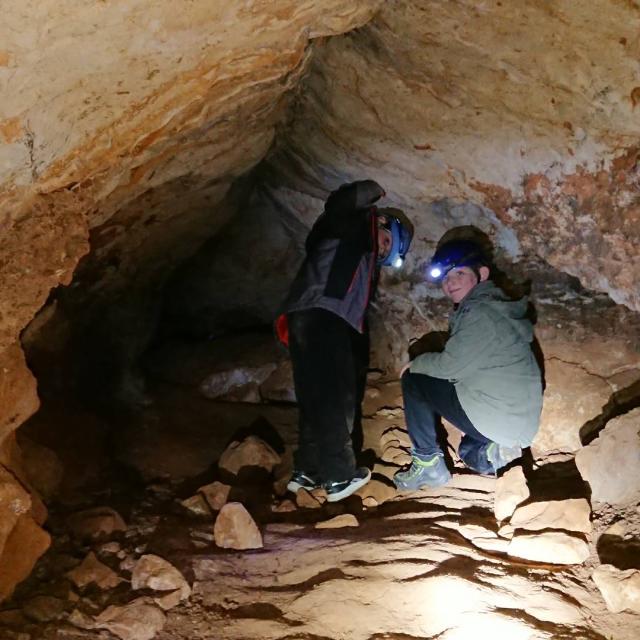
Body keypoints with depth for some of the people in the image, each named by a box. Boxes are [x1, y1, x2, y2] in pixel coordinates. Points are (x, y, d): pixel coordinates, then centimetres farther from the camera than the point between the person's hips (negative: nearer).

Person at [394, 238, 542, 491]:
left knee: (413, 380, 1)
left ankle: (428, 463, 1)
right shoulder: (493, 308, 16)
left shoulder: (481, 313, -15)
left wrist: (416, 363, 2)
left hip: (497, 419, -10)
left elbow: (450, 366, -15)